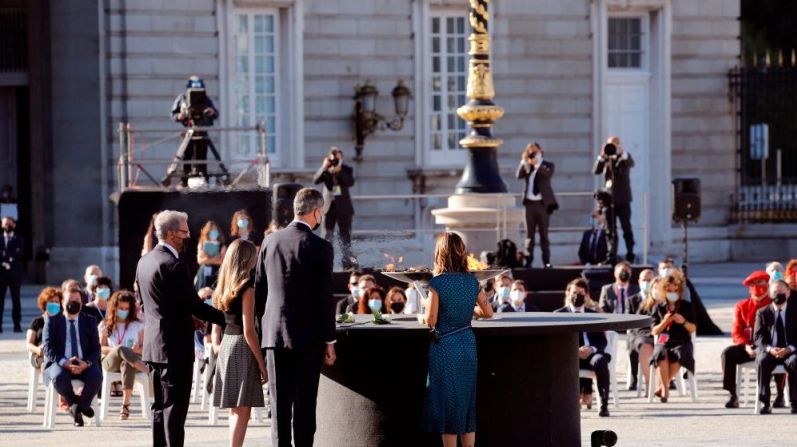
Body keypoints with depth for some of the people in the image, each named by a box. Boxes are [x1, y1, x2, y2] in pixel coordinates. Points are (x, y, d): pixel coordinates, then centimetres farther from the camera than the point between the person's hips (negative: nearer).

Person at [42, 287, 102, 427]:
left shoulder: (89, 322, 17)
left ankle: (80, 404, -10)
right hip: (59, 364, -2)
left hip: (84, 365, 2)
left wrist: (86, 363, -14)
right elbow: (48, 348, 0)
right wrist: (64, 363, -19)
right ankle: (75, 404, -11)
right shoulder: (52, 321, 11)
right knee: (59, 377, -37)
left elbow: (96, 349, 9)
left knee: (96, 376, -32)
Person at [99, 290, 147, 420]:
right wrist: (114, 350, -14)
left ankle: (126, 405, -50)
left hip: (131, 362, 0)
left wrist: (138, 350, -13)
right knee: (121, 349, -37)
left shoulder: (137, 325, 15)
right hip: (110, 362, 0)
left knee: (127, 364, -41)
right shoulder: (105, 325, 14)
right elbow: (101, 348, 6)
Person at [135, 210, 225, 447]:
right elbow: (194, 305, -19)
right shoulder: (174, 265, -18)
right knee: (175, 407, -6)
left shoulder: (144, 262, 10)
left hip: (153, 345, 9)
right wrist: (227, 319, -10)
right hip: (176, 347, -9)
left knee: (160, 405, 13)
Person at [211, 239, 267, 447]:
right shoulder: (247, 288, -12)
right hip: (243, 350, -8)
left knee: (234, 410, 14)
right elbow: (249, 331, -16)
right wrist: (262, 363, -12)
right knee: (242, 410, -7)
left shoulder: (222, 288, 10)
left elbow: (216, 327, 14)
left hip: (225, 347, 8)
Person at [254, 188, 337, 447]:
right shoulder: (319, 247, -10)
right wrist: (329, 340, -3)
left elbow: (259, 289, 9)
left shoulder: (270, 241, 4)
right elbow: (325, 297, -10)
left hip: (274, 334, 4)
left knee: (280, 403, 6)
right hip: (307, 336, -4)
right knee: (305, 403, 1)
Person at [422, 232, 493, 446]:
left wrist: (427, 305, 7)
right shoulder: (472, 281, 2)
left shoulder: (437, 283, -14)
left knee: (448, 404, 2)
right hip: (468, 346, 5)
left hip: (444, 347, -5)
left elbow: (430, 321, -13)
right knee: (467, 401, 12)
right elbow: (488, 312, 11)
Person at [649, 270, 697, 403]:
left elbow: (693, 329, 9)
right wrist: (664, 322, -9)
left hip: (682, 342, 0)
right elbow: (654, 331, 10)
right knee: (661, 355, -37)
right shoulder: (659, 308, 14)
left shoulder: (687, 306, 12)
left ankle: (663, 385, -21)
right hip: (663, 342, 0)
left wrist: (684, 322, -10)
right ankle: (665, 389, -30)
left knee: (678, 357, -37)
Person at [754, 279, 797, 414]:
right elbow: (758, 337, 2)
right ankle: (764, 403, -31)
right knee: (763, 361, -35)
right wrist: (769, 349, -18)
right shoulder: (762, 313, 9)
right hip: (768, 351, 0)